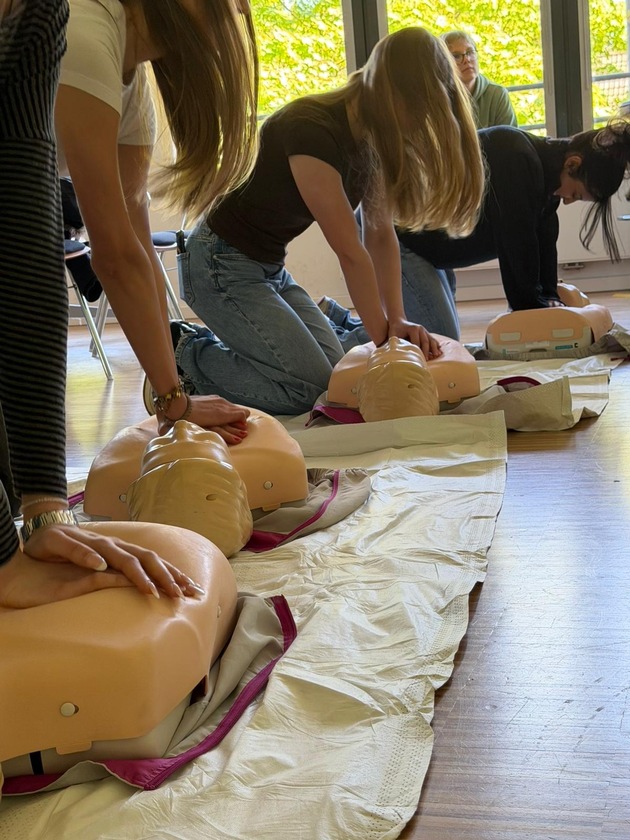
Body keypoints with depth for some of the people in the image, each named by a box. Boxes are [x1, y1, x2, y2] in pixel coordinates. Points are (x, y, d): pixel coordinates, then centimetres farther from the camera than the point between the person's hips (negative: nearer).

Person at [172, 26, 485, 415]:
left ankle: (212, 342, 15)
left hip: (269, 267, 9)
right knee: (311, 385, -16)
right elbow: (350, 251, -25)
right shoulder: (313, 131, -28)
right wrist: (384, 339, -19)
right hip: (222, 266, -9)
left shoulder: (371, 136, 0)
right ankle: (187, 355, 2)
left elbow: (381, 234, -2)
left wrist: (397, 320, -12)